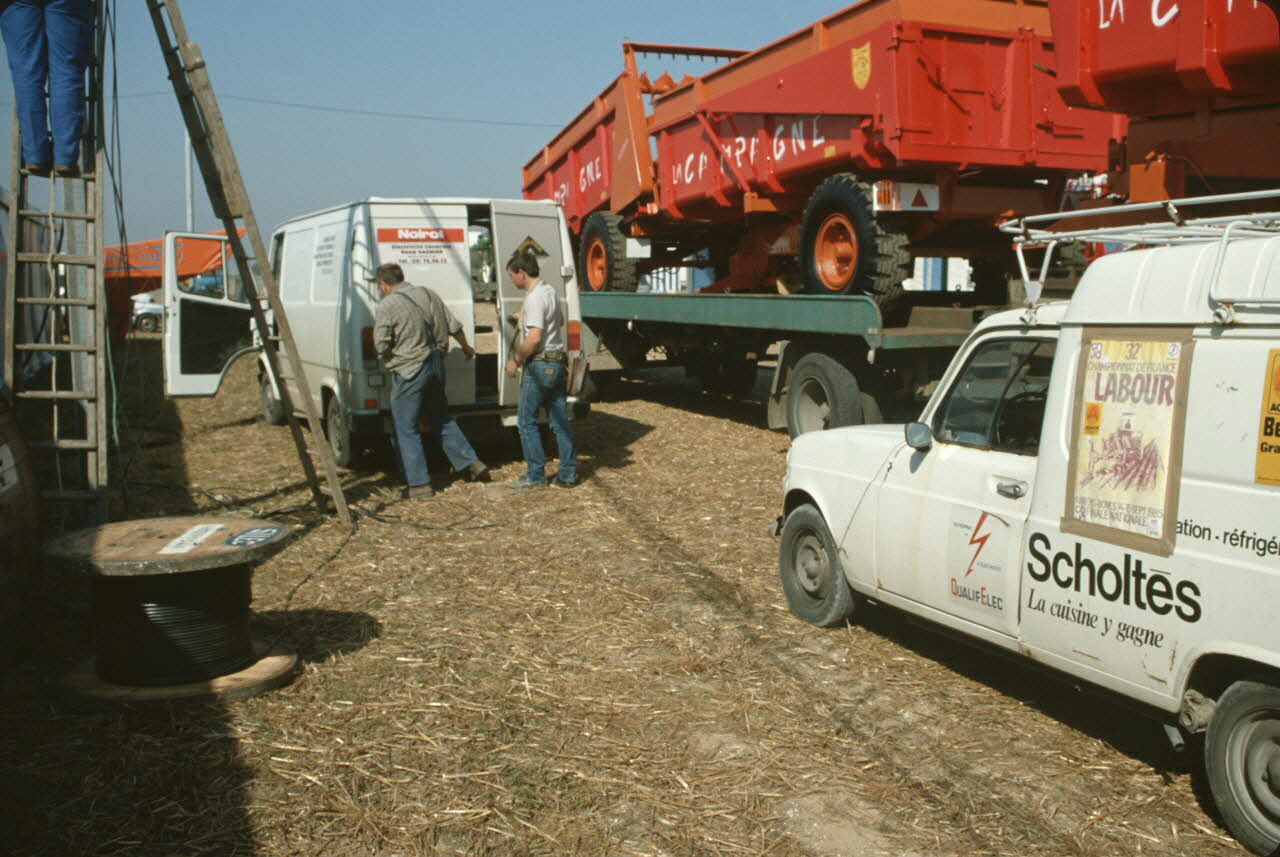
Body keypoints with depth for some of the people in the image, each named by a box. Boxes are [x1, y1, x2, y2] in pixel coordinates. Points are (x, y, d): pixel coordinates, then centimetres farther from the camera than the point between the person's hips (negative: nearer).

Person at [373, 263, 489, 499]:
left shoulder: (387, 306, -12)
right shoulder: (429, 295, 7)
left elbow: (381, 346, -14)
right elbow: (454, 326, 12)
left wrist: (390, 359, 8)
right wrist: (466, 347, 30)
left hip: (408, 371, -7)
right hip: (436, 364, 7)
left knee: (405, 429, 2)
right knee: (441, 419, 22)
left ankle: (419, 484, 2)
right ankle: (472, 464, 22)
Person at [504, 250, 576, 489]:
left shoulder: (534, 298, -17)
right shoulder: (550, 291, 13)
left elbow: (534, 338, -26)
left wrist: (516, 360, -13)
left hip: (539, 364, -9)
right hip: (557, 363, 9)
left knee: (526, 421, 0)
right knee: (560, 420, 10)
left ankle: (535, 475, 4)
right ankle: (568, 475, 12)